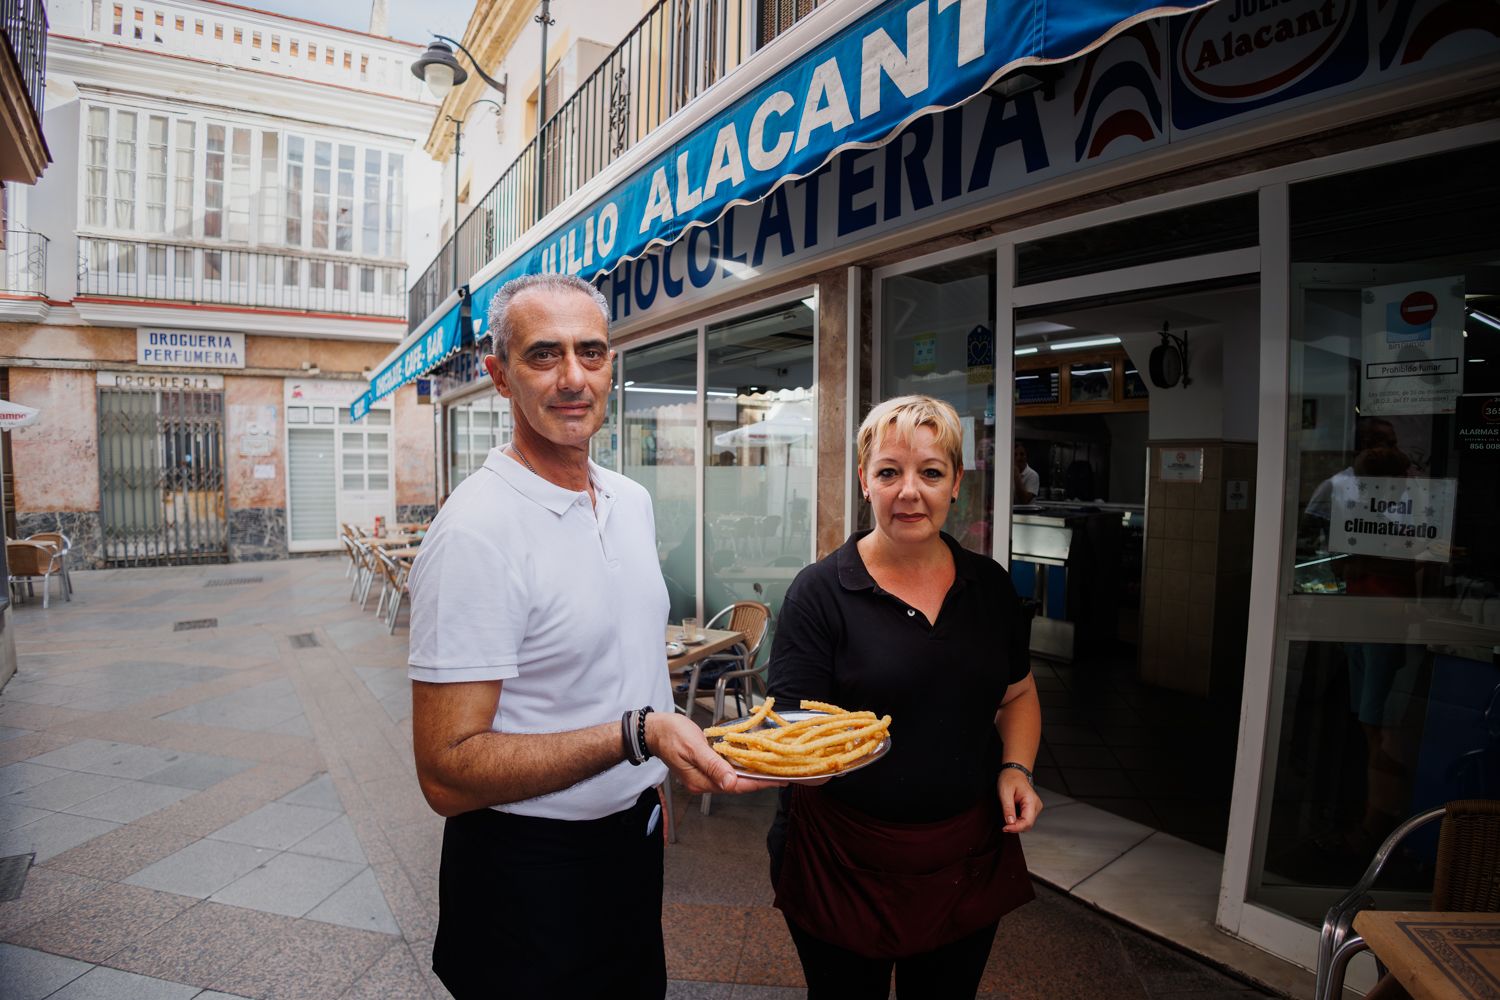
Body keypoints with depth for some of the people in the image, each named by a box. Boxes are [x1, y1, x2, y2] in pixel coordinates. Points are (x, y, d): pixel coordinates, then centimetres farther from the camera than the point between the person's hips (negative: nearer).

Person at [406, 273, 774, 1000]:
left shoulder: (633, 502, 1)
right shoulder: (477, 531, -25)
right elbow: (447, 774, -25)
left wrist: (657, 781, 11)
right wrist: (636, 735, -33)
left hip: (633, 834, 7)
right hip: (530, 867, -7)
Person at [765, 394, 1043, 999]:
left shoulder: (990, 586, 0)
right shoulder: (820, 592, -14)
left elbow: (1018, 695, 14)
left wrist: (1016, 768, -2)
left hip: (969, 856, 4)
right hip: (844, 859, -3)